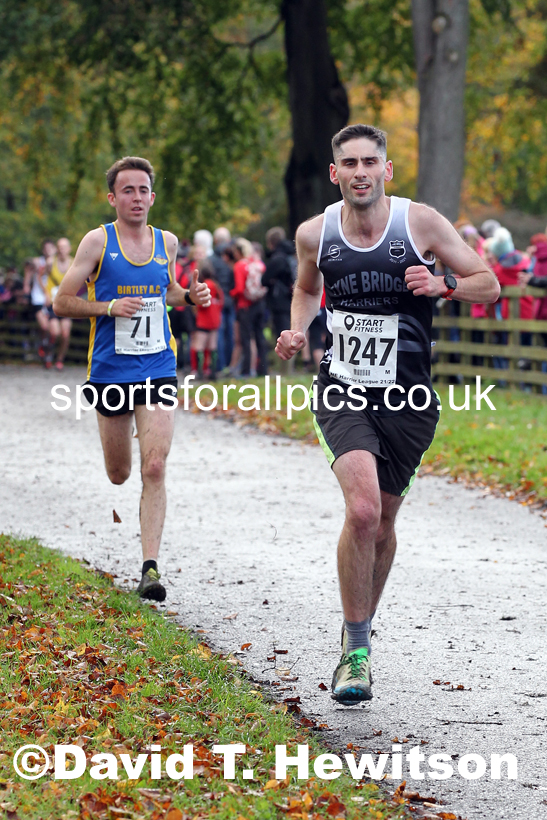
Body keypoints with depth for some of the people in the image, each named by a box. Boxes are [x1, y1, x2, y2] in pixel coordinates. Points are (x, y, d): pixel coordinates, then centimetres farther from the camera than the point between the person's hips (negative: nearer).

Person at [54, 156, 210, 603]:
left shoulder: (167, 242, 7)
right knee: (118, 474, 10)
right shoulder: (98, 241, -4)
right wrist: (109, 307, -17)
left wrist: (190, 296, 5)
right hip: (111, 370, -1)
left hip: (158, 370, 1)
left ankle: (150, 567, -12)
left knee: (154, 469, -12)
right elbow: (62, 302, -3)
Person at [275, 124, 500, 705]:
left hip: (406, 400, 1)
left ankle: (359, 632, 38)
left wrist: (444, 285, -18)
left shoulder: (419, 222, -6)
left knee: (381, 525, 11)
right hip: (342, 394, -1)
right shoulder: (314, 234, 0)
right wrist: (297, 330, 4)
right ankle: (356, 647, -11)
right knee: (362, 510, -23)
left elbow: (489, 286, 1)